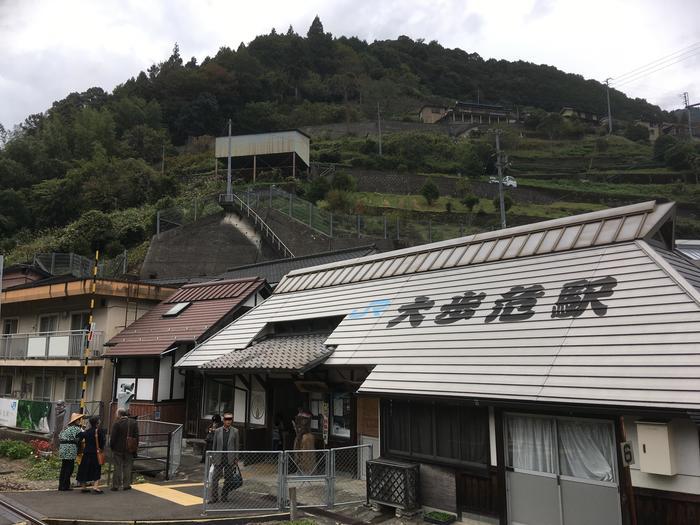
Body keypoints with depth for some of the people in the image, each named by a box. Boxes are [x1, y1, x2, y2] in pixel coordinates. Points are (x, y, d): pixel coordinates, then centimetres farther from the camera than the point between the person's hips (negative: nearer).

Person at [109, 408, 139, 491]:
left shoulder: (117, 423, -12)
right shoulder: (134, 423, 1)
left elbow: (113, 437, -11)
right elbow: (136, 437, 3)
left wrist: (111, 446, 2)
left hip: (118, 449, -3)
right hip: (129, 449, 3)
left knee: (117, 467, 6)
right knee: (127, 467, 10)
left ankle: (116, 485, 10)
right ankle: (126, 485, 12)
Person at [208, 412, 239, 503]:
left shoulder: (235, 431, 2)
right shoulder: (217, 431, 3)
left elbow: (236, 445, 4)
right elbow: (214, 445, 7)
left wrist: (236, 459, 1)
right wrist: (213, 458, 5)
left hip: (230, 459, 0)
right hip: (219, 459, 0)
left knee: (228, 479, 7)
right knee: (215, 478, -2)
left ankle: (224, 496, 21)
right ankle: (214, 497, 7)